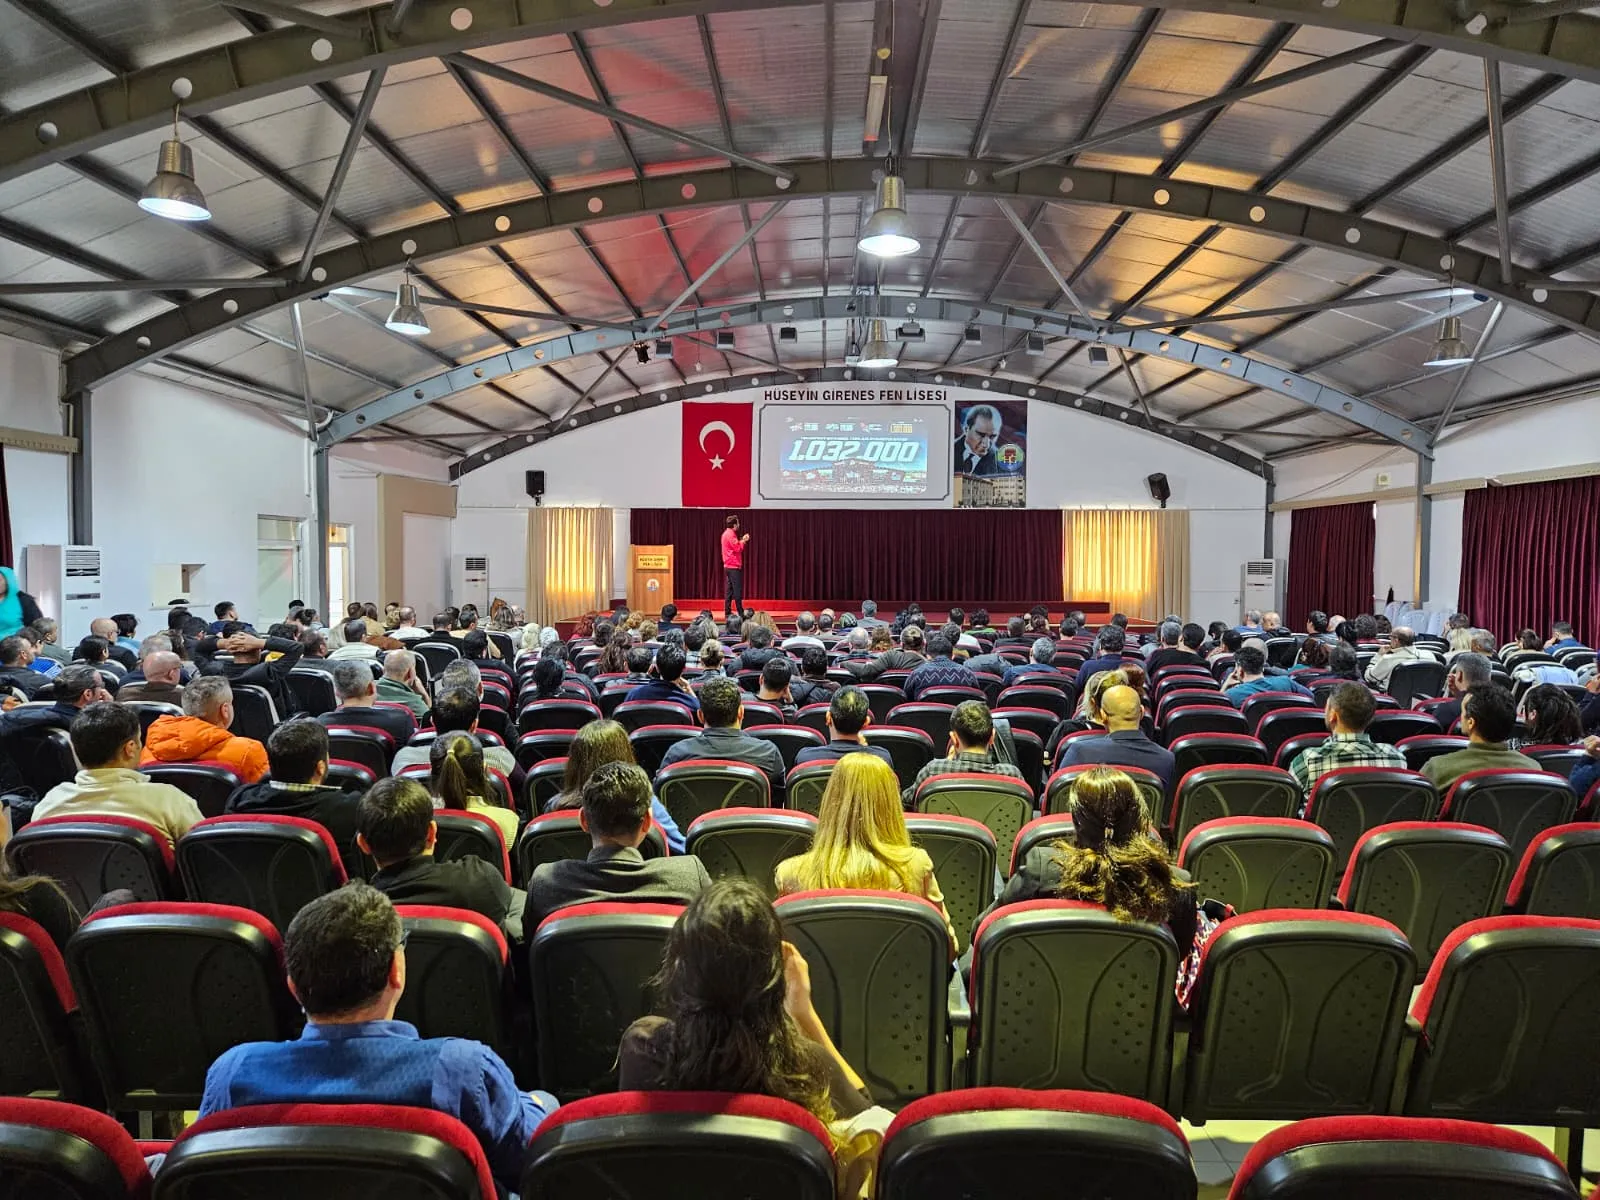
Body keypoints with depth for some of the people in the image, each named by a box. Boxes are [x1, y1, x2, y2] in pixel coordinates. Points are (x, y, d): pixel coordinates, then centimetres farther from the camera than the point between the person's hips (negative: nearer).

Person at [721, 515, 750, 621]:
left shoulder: (727, 533, 16)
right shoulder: (731, 534, -15)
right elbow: (738, 548, -18)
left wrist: (742, 540, 12)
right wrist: (744, 541, -4)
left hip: (729, 566, 10)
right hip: (734, 566, -10)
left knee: (730, 591, 10)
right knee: (738, 591, -8)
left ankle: (727, 613, 11)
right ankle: (741, 613, -8)